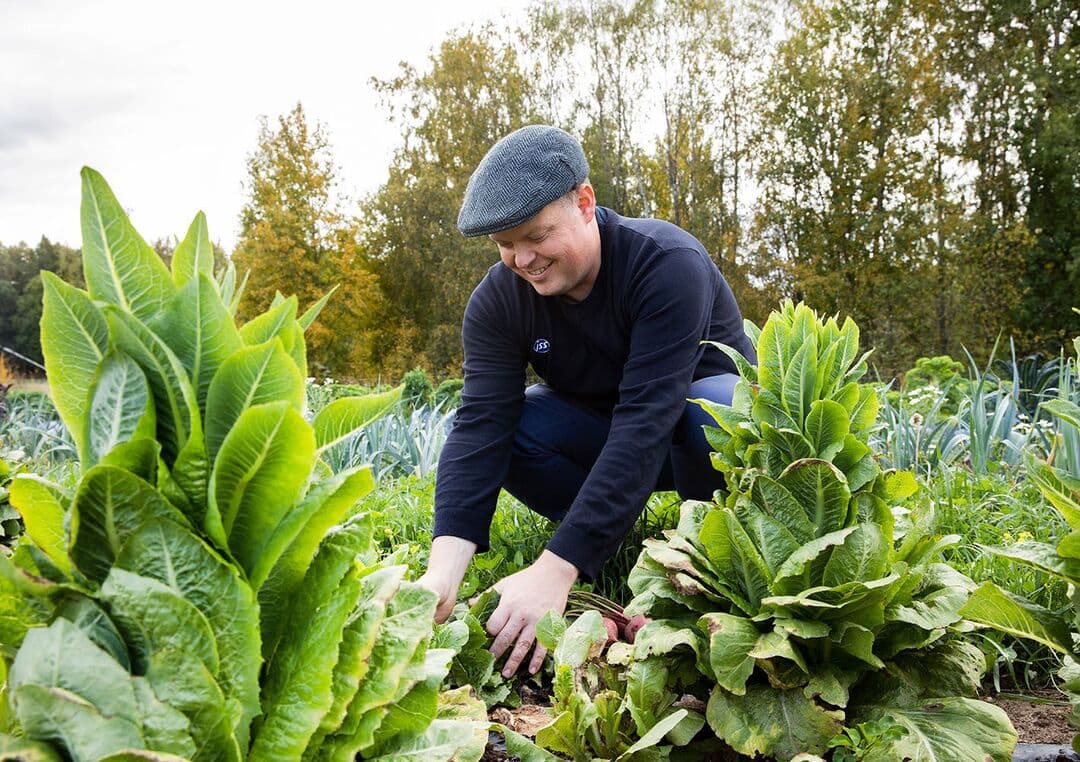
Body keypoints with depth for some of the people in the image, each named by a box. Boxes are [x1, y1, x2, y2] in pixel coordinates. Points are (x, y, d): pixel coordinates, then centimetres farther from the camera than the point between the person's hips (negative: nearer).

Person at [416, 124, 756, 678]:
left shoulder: (667, 264, -32)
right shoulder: (497, 300, -16)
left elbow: (646, 422, -42)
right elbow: (480, 425, -28)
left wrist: (553, 571, -49)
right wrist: (443, 571, -44)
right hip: (598, 431, 4)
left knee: (713, 411, -39)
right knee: (506, 425, -25)